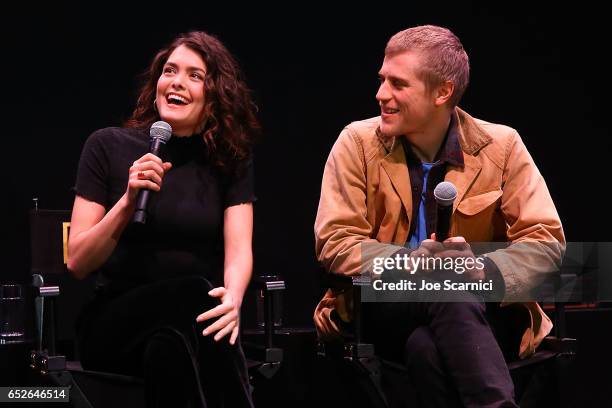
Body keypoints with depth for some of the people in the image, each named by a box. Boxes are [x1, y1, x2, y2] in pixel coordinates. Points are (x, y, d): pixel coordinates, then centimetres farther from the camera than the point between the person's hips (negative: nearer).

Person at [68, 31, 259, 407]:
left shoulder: (231, 160, 6)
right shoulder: (109, 146, 1)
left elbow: (239, 249, -8)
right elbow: (78, 263, -2)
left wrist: (233, 299, -31)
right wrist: (128, 201, -18)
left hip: (196, 321, 1)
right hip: (115, 321, -1)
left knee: (169, 347, -36)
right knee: (193, 294, -33)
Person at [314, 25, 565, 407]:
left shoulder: (501, 146, 2)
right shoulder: (357, 142, 2)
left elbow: (546, 241, -3)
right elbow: (335, 242, -4)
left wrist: (483, 269, -24)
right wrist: (407, 262, -22)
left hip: (483, 311, 0)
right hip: (386, 308, 0)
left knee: (428, 349, -37)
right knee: (452, 293, -35)